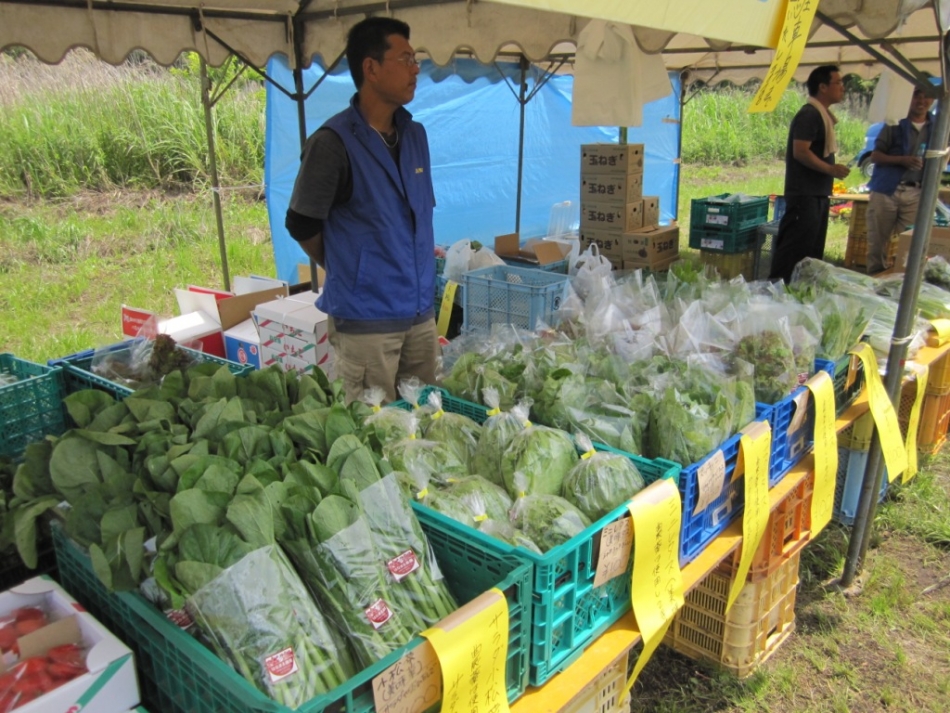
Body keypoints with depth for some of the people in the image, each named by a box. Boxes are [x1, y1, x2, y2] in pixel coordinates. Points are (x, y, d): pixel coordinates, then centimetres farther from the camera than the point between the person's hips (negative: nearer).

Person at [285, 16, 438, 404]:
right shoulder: (333, 142, -12)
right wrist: (349, 271, 7)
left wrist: (421, 258, 15)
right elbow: (302, 226, -5)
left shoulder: (415, 134, 8)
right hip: (365, 318, -6)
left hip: (421, 311, 6)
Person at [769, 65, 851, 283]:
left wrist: (832, 170, 16)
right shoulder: (809, 115, -13)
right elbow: (800, 151, -22)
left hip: (818, 194, 10)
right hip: (805, 194, -10)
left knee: (814, 249, 14)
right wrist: (831, 169, -20)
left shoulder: (822, 115, 17)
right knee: (795, 248, -10)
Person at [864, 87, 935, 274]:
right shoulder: (894, 125, 3)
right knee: (877, 240, 1)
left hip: (915, 194, 2)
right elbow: (875, 156, -1)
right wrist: (902, 160, -16)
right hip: (886, 190, -2)